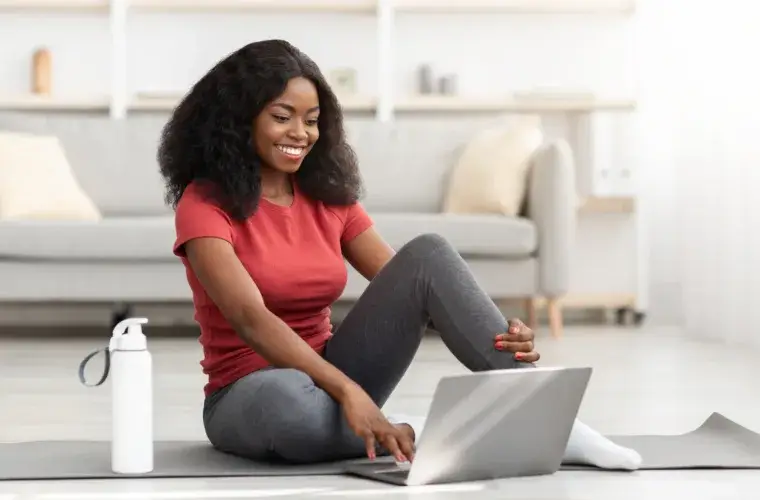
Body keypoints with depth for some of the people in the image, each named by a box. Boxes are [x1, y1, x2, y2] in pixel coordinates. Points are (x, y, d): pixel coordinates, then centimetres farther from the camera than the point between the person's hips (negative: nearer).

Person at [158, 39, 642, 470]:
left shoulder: (329, 199, 6)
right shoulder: (205, 204, -12)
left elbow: (412, 285, -2)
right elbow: (251, 319, -26)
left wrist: (501, 335, -22)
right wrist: (349, 391, -40)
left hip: (330, 381, 5)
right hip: (251, 396, -5)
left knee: (427, 254, -17)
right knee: (286, 401, -45)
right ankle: (416, 437, -21)